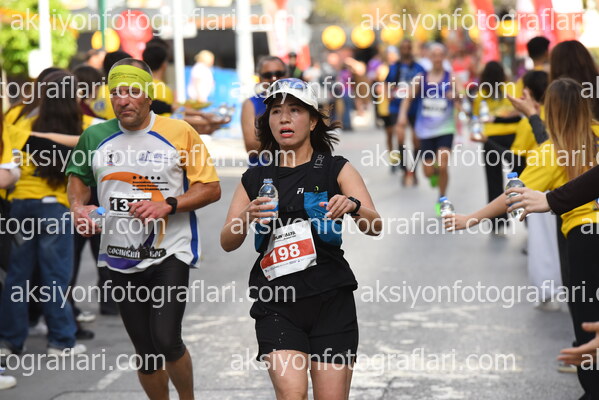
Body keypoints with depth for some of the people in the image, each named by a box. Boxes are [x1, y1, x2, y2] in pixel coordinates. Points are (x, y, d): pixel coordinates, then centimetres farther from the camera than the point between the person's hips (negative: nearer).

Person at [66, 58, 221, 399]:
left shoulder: (179, 133, -5)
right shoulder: (95, 137, 4)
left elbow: (211, 188, -4)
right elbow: (78, 178, 21)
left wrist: (168, 205, -18)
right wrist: (79, 207, 0)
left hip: (169, 253, -4)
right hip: (121, 257, 4)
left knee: (167, 341, -17)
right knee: (146, 352, 10)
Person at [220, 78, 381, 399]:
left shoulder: (335, 169, 5)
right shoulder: (255, 179, 12)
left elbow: (375, 226, -6)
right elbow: (227, 242, 6)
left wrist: (352, 206, -28)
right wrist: (247, 218, -15)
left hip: (331, 300, -1)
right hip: (276, 303, 1)